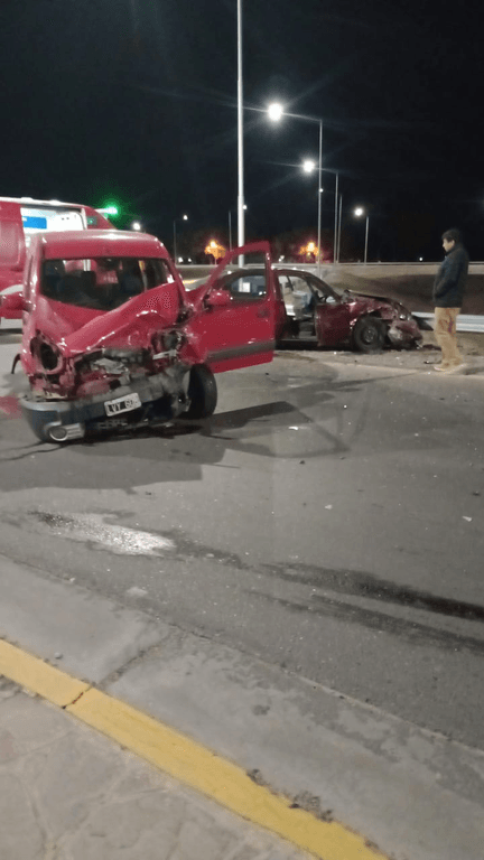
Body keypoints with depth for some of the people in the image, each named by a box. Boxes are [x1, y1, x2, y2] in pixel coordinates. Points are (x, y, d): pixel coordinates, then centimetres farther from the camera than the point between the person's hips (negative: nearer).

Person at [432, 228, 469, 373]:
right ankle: (448, 362, 21)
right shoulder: (459, 254, 16)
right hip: (453, 301, 10)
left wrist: (437, 292, -11)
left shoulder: (456, 256, -16)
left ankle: (457, 361, -10)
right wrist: (438, 292, 10)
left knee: (442, 331, -7)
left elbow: (449, 278, -23)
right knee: (448, 332, 15)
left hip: (446, 301, -10)